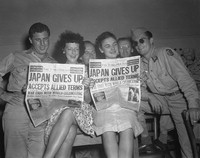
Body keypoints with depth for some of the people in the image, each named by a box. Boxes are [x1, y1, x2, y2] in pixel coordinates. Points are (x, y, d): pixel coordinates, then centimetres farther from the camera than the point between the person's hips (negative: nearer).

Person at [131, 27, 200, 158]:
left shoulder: (166, 53, -14)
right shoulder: (139, 63, 3)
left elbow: (184, 77, -22)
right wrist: (150, 97, -17)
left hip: (178, 97, -5)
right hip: (159, 99, 6)